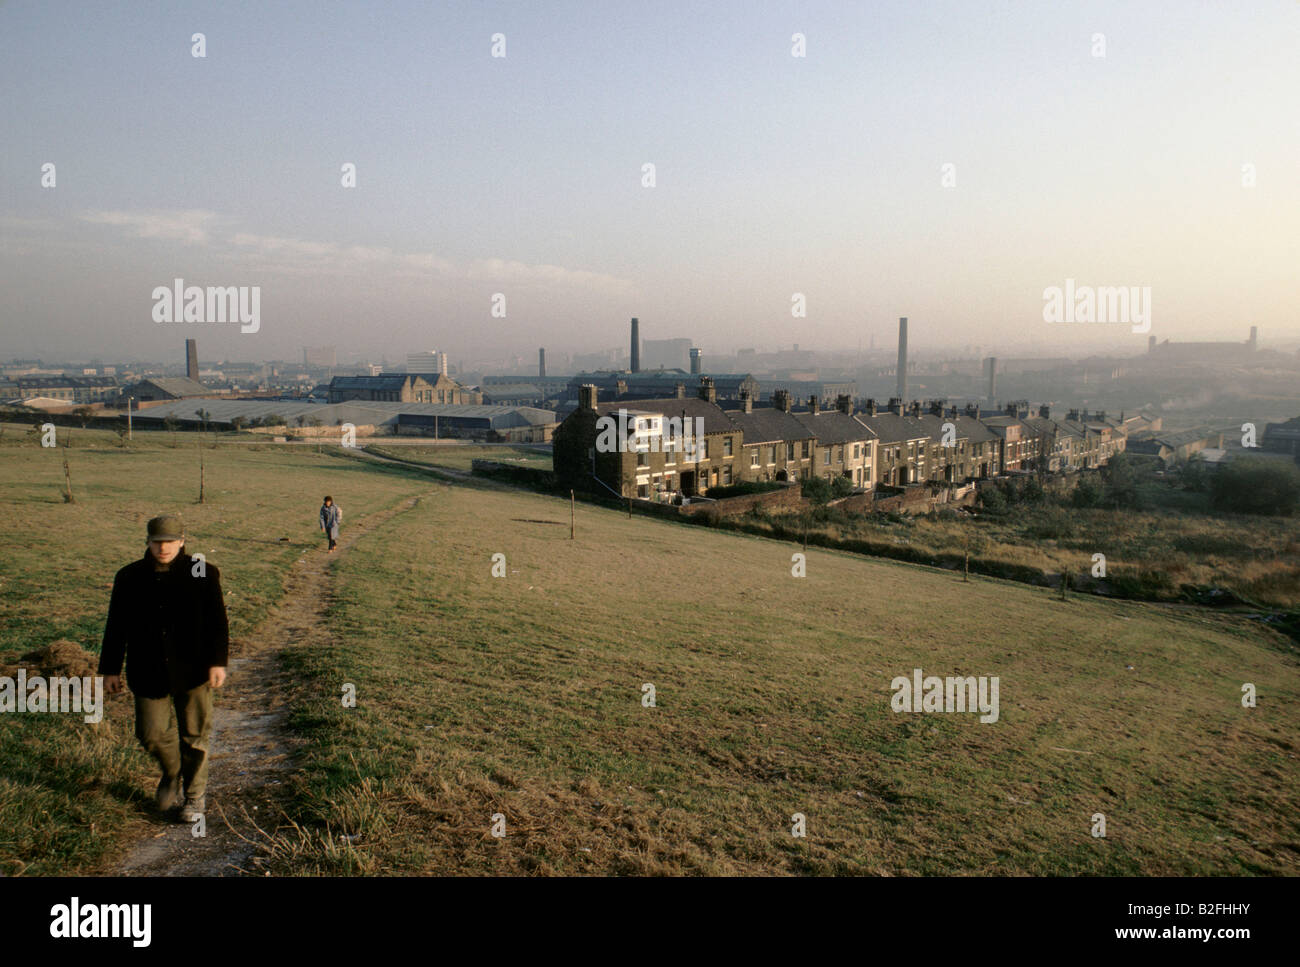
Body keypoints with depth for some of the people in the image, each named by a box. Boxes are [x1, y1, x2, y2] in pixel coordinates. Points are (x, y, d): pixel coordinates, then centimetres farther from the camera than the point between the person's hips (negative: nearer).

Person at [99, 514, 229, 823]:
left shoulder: (203, 574, -5)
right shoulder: (130, 577, 2)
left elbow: (218, 622, -3)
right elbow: (116, 627, 8)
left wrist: (218, 662, -10)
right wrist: (110, 669, 6)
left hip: (192, 671, -2)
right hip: (148, 673, 2)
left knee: (194, 736, 6)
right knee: (151, 733, 3)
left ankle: (195, 795, 25)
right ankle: (172, 775, 35)